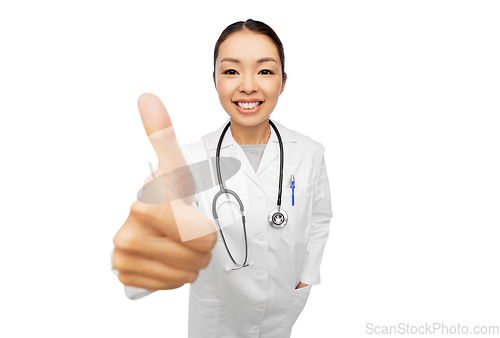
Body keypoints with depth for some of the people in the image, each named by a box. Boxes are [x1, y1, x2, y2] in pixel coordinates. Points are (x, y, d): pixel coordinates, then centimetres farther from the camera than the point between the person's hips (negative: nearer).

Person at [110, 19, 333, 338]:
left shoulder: (310, 152, -13)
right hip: (218, 311, -1)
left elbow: (320, 219, 1)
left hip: (283, 305, 2)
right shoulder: (193, 158, -20)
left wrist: (308, 275, 3)